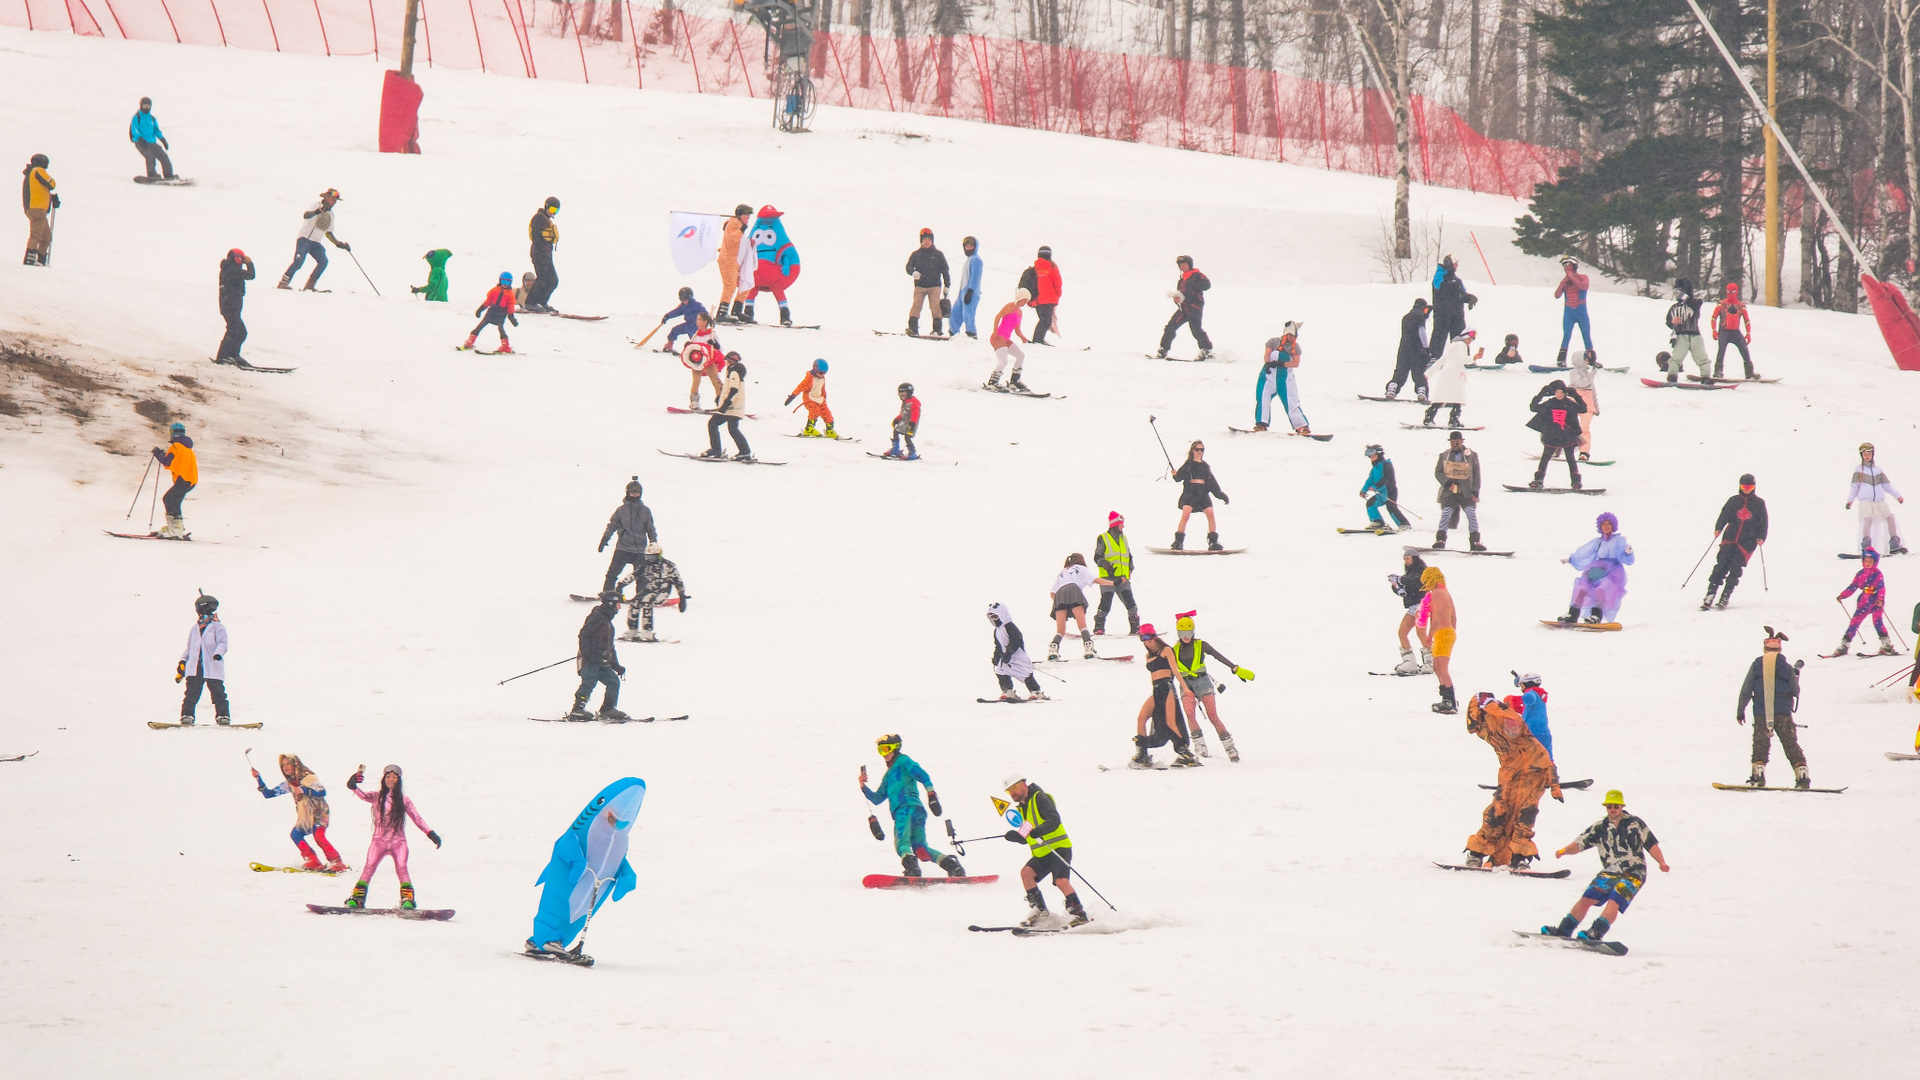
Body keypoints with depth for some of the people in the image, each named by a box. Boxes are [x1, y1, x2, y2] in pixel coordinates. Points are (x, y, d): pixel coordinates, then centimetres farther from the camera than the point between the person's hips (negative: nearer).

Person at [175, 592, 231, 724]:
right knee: (191, 694, -4)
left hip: (212, 668, -4)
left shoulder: (217, 627, 4)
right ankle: (187, 715, -2)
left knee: (218, 693, -5)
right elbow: (189, 648, 26)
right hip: (194, 669, 4)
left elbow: (222, 643, -8)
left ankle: (223, 716, 0)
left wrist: (218, 653, -29)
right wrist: (183, 661, 14)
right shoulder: (195, 629, 21)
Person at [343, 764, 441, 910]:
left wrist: (430, 833, 3)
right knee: (368, 867, -16)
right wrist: (353, 785, -28)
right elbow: (362, 795, -7)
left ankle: (407, 900, -26)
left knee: (401, 868, -20)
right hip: (379, 840, 0)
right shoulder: (376, 797, 10)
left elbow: (417, 818, 12)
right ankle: (357, 898, -15)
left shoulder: (404, 800, 11)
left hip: (398, 841, 0)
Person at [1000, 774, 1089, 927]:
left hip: (1059, 848, -8)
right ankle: (1039, 910, -8)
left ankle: (1079, 914, -22)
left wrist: (1038, 831, -36)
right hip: (1041, 854, 8)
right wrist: (1016, 836, 1)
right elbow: (1026, 837, 23)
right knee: (1026, 872, -14)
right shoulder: (1023, 808, 20)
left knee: (1061, 880, -24)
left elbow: (1054, 820, -20)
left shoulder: (1040, 798, -6)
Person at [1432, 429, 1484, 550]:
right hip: (1449, 493, 0)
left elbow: (1477, 475, 7)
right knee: (1446, 515, -11)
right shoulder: (1444, 456, 9)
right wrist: (1447, 482, -10)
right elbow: (1438, 472, 8)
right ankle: (1440, 539, -1)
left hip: (1467, 493, 0)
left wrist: (1475, 491, -3)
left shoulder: (1472, 456, 7)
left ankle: (1474, 541, -2)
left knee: (1472, 515, -8)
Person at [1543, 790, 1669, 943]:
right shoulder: (1600, 828, 7)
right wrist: (1564, 850, -18)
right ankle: (1563, 930, 2)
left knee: (1614, 902, -25)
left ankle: (1596, 933, -34)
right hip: (1609, 873, 4)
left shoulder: (1634, 823, -2)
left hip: (1633, 874, -4)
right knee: (1586, 899, -5)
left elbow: (1651, 844, -4)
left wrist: (1661, 863, -19)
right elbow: (1580, 843, 2)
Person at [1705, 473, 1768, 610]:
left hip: (1748, 542, -1)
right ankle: (1710, 595, -10)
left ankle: (1725, 597, -6)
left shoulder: (1759, 503, 10)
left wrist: (1761, 537, -7)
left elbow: (1763, 522, 8)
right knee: (1721, 566, -10)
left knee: (1735, 569, -11)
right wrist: (1718, 528, -12)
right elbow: (1724, 515, 6)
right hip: (1730, 538, 1)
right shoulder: (1733, 501, 12)